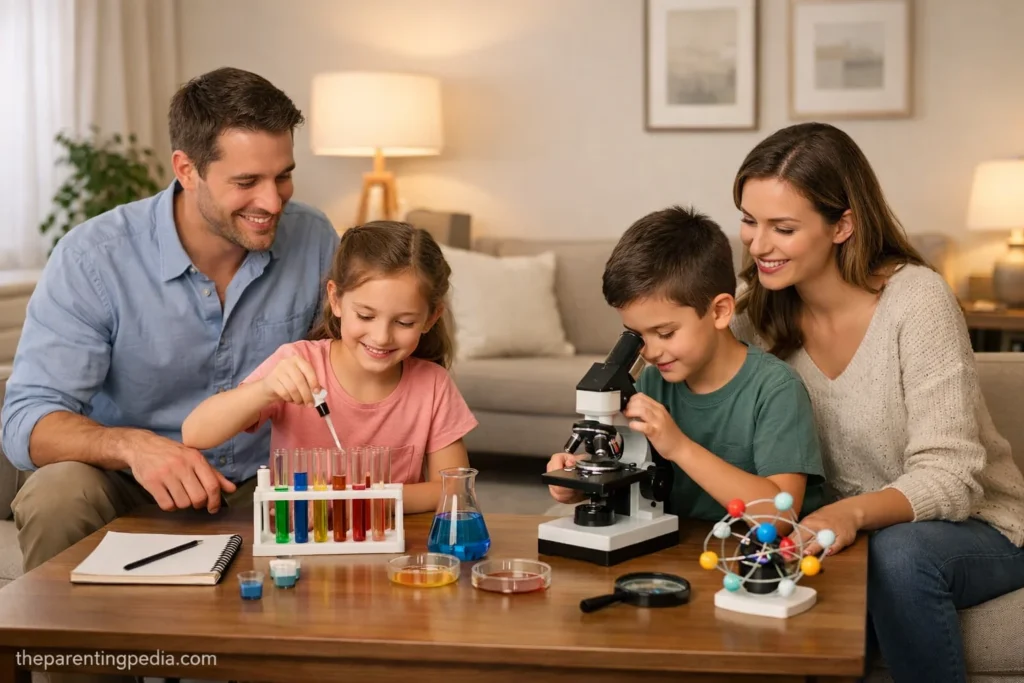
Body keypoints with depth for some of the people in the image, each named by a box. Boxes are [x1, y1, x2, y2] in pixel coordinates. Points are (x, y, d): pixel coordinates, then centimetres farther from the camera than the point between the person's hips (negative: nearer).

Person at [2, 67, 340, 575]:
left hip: (262, 489, 2)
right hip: (128, 490, -1)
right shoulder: (92, 257, -15)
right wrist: (133, 446, -40)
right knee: (58, 495, -32)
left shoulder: (315, 240, -5)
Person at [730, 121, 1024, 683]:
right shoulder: (762, 313, -5)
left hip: (975, 527, -3)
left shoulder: (916, 299, -20)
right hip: (846, 527, 3)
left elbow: (949, 477, -24)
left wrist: (856, 512, -43)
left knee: (899, 552, -35)